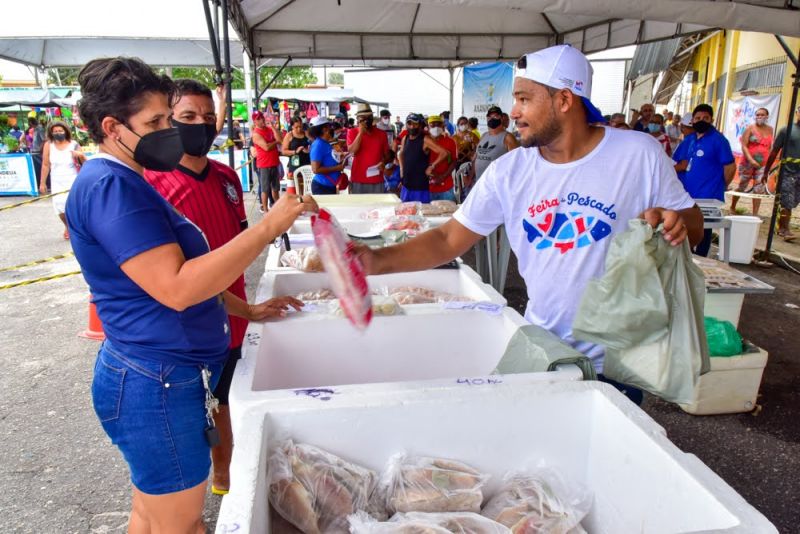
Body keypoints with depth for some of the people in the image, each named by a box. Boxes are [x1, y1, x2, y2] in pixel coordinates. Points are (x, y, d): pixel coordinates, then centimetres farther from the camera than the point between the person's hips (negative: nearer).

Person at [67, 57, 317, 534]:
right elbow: (176, 288, -29)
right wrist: (269, 227, -27)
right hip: (157, 384, -10)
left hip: (159, 376, 10)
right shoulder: (110, 186, -20)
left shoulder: (123, 182, 13)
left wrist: (246, 306, 21)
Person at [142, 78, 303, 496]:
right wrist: (249, 310, -21)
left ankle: (224, 482, 47)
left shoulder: (226, 176, 3)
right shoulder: (153, 185, -18)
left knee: (220, 404, 24)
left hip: (230, 322, 6)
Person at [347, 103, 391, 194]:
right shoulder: (352, 132, 2)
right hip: (358, 180, -2)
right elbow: (352, 151, -13)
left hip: (377, 181, 2)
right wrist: (360, 132, -15)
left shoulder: (381, 134, 6)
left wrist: (383, 162, -9)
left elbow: (386, 154, 13)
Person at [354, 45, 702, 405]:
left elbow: (694, 224, 0)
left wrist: (675, 222, -24)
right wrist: (378, 261, -21)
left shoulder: (638, 153, -11)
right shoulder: (508, 171, -6)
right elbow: (449, 240, -8)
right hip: (540, 350, 2)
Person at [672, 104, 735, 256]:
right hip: (686, 196, 7)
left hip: (707, 198, -7)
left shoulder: (718, 140, -9)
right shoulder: (688, 140, 11)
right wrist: (680, 166, -5)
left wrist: (721, 186, -1)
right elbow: (673, 164, 15)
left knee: (703, 233, 5)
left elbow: (730, 167, -10)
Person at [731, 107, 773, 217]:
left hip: (763, 165, 3)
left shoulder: (770, 129, 8)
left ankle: (755, 214, 3)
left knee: (759, 189, -1)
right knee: (741, 187, 6)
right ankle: (732, 208, 23)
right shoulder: (750, 128, -4)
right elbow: (744, 146, -11)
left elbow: (770, 147, 16)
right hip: (748, 162, -3)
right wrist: (751, 160, -21)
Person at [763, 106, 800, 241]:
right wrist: (766, 172, 2)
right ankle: (785, 229, 4)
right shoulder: (786, 130, -2)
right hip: (787, 172, -4)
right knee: (786, 204, -5)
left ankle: (781, 227, 21)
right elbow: (774, 152, 1)